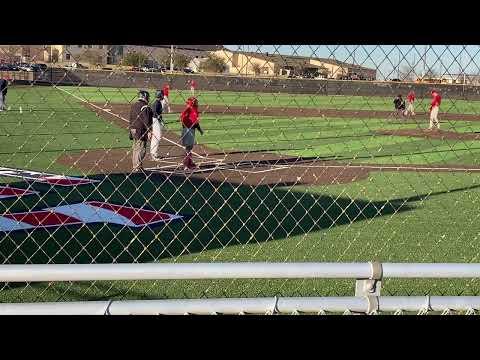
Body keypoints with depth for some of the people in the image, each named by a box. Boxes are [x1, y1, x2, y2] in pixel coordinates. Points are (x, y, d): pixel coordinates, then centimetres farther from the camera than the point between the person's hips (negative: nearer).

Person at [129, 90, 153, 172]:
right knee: (140, 149, -7)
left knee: (135, 148, 15)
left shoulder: (133, 106, 14)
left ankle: (135, 166, 22)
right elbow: (146, 120, -19)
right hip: (141, 131, -9)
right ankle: (137, 168, -9)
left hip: (133, 129, 9)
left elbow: (131, 119, 19)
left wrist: (131, 128, 25)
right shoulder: (145, 107, -13)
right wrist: (149, 131, -18)